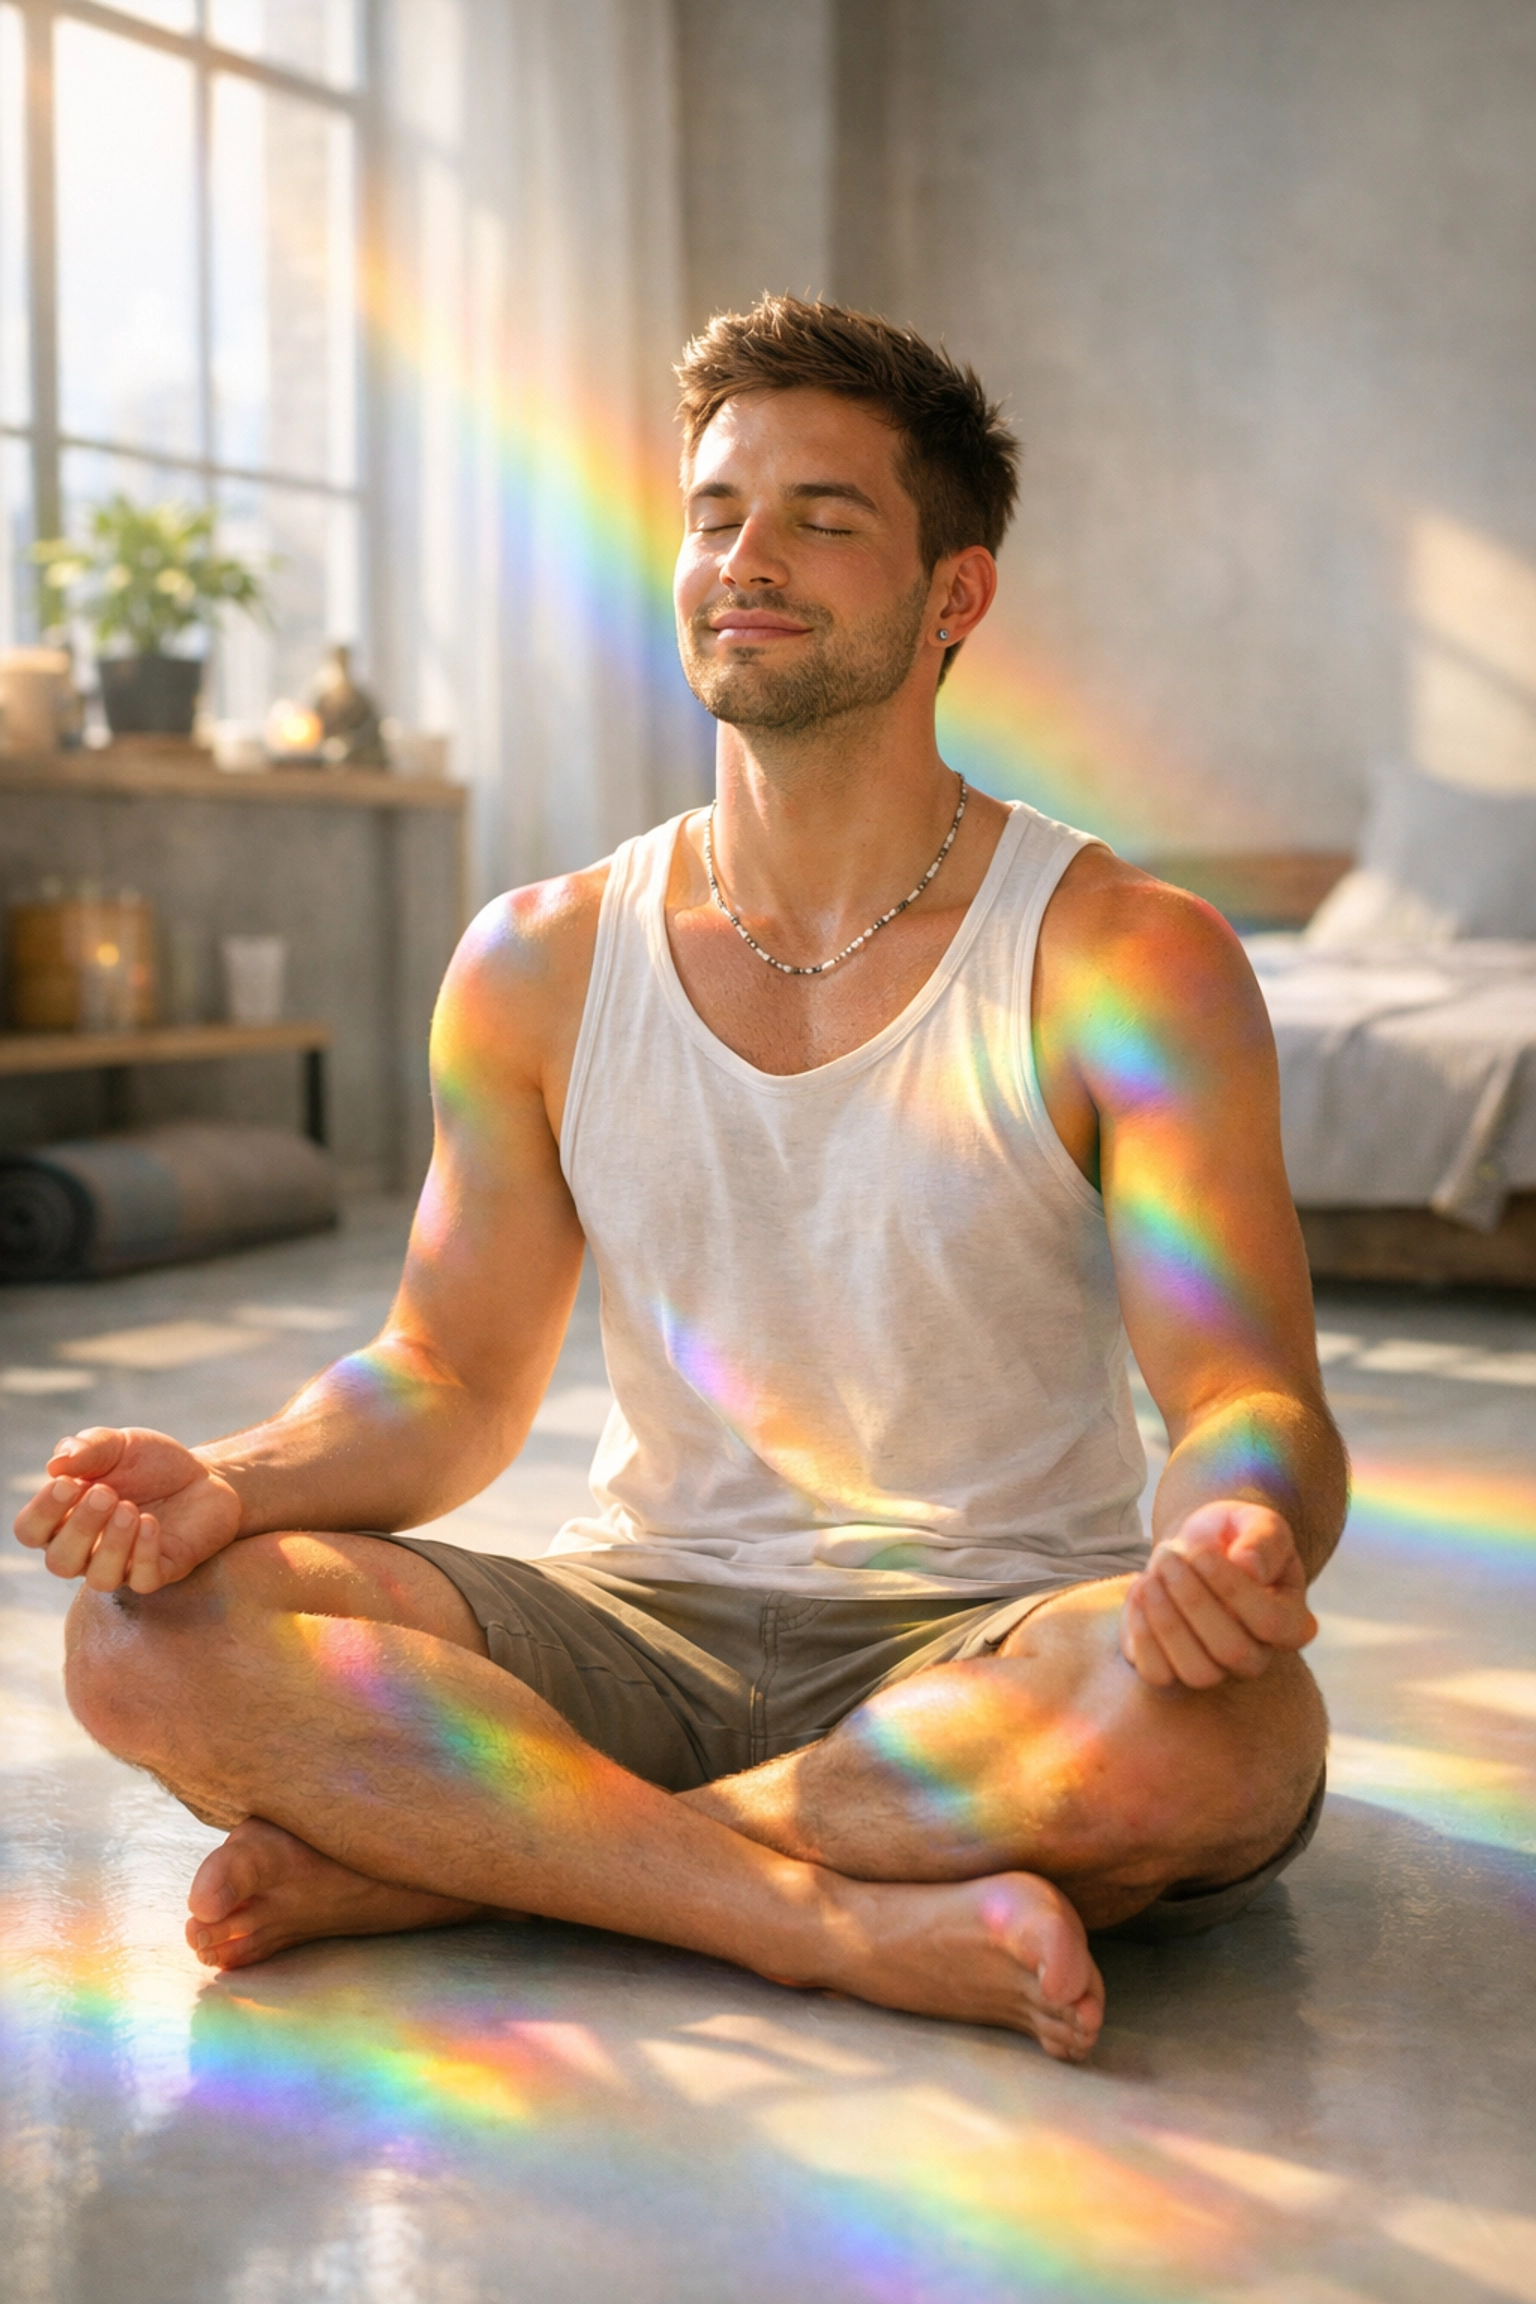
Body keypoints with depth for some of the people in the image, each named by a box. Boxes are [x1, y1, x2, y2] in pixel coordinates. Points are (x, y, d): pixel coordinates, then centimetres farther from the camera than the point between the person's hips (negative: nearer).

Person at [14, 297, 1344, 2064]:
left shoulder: (1124, 961, -6)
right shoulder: (540, 964, 4)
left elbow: (1249, 1400, -11)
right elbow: (452, 1374, 7)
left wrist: (1234, 1537, -36)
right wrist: (234, 1485, -15)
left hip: (989, 1646, -2)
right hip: (649, 1627, 3)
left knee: (1216, 1720, -38)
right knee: (148, 1638, -21)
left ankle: (430, 1856, -23)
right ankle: (872, 1926, -27)